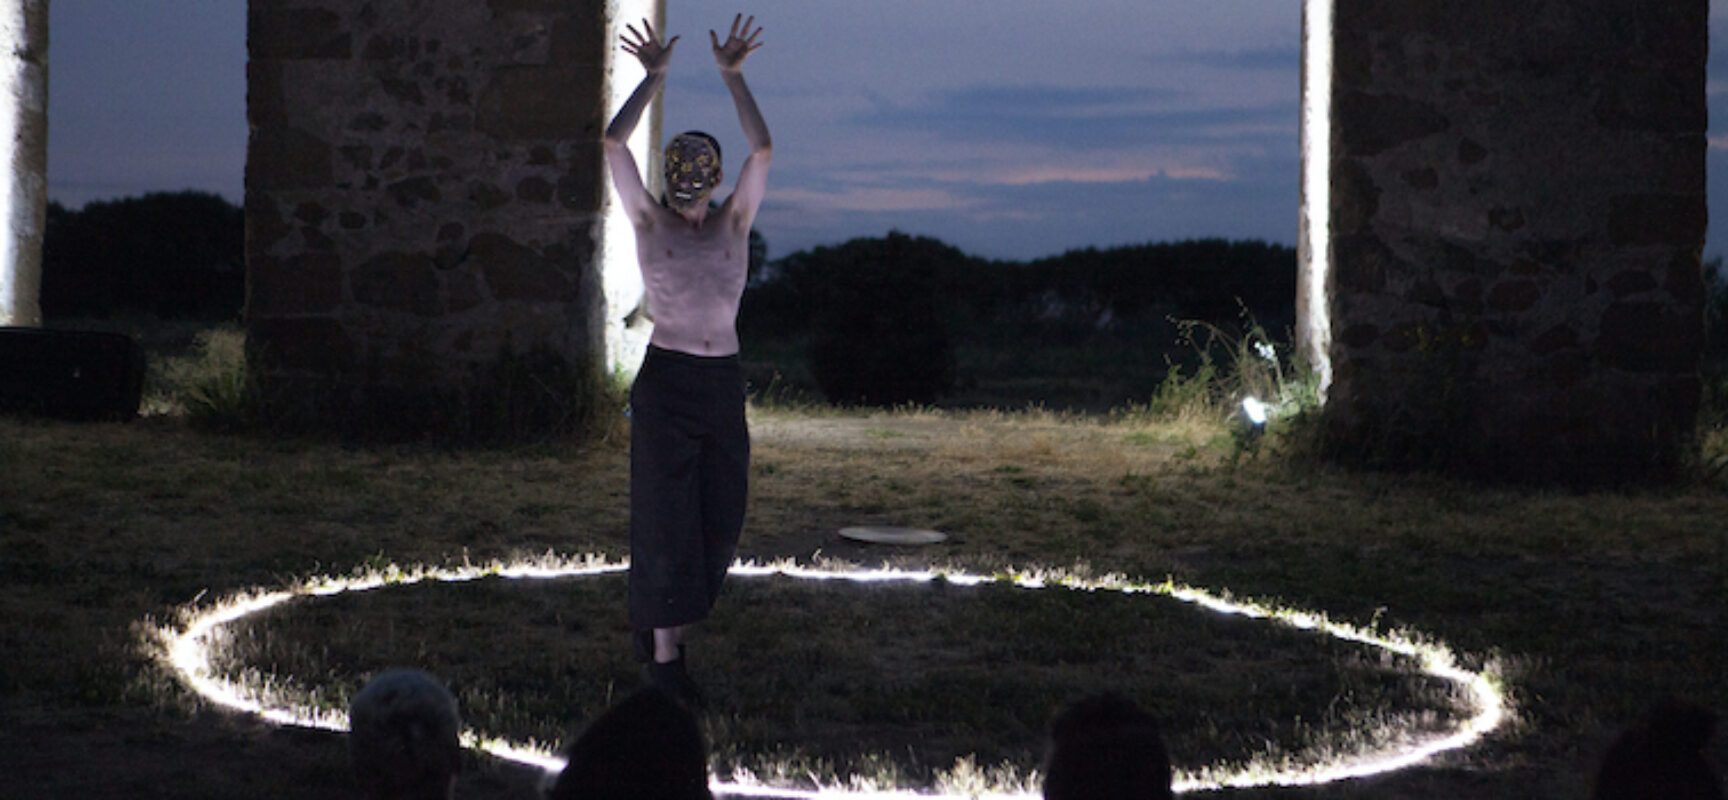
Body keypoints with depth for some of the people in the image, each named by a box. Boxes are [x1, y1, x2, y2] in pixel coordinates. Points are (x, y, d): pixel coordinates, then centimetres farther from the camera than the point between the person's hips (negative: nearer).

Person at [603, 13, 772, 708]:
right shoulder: (650, 225, 2)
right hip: (666, 382, -3)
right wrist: (654, 78, -4)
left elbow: (763, 151, -6)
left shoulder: (735, 225, 7)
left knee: (719, 519, 6)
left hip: (724, 386, 3)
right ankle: (664, 656, 4)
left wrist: (733, 76, -8)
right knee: (668, 516, -2)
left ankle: (665, 620, 29)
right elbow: (615, 143, -8)